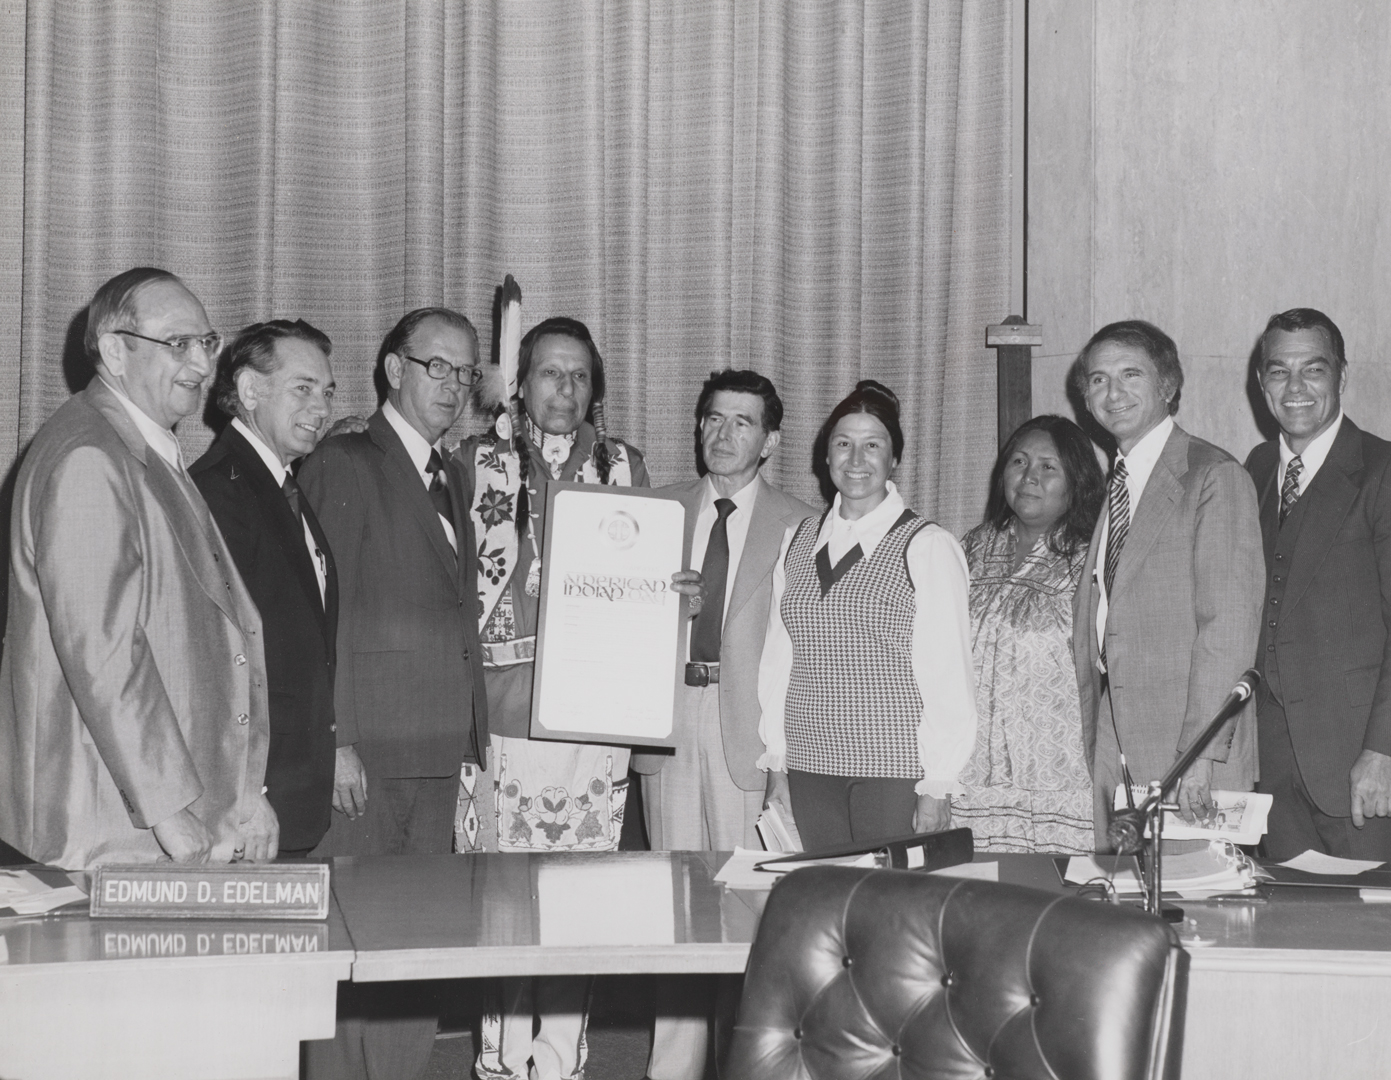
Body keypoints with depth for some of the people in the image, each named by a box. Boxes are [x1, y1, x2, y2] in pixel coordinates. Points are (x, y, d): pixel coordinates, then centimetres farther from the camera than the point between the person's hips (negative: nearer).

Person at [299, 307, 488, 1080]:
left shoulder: (452, 478, 20)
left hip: (441, 753, 7)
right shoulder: (344, 464, -3)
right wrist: (334, 739, -16)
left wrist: (472, 732, 11)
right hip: (366, 753, -7)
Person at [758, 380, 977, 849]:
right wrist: (777, 764, 9)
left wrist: (937, 789, -10)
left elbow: (948, 674, -7)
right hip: (810, 767, 4)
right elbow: (778, 659, 12)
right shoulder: (798, 542, 11)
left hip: (897, 772, -4)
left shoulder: (928, 546, -5)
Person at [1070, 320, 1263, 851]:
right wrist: (1089, 729, 5)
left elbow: (1230, 623, -14)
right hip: (1112, 737, 7)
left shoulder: (1215, 477, -8)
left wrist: (1201, 752, -18)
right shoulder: (1115, 483, 17)